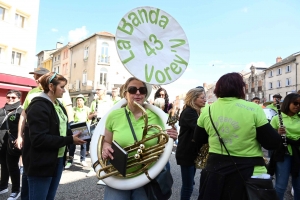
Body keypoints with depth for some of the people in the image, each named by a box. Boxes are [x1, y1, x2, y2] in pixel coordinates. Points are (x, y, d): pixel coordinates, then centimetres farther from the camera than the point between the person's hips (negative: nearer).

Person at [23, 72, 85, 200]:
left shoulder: (58, 105, 11)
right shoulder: (38, 106, -17)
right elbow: (39, 139, -25)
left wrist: (74, 134, -3)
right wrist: (70, 140, -23)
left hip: (58, 160, 8)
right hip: (41, 164, -8)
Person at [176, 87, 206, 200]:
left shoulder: (195, 112, 12)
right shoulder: (188, 112, -18)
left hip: (192, 152, 9)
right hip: (186, 153, -9)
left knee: (188, 184, 21)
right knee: (188, 186, -1)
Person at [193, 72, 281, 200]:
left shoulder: (207, 111, -4)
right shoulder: (254, 110, -14)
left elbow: (198, 140, 7)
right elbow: (272, 143, -11)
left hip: (215, 169, 3)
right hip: (248, 172, -2)